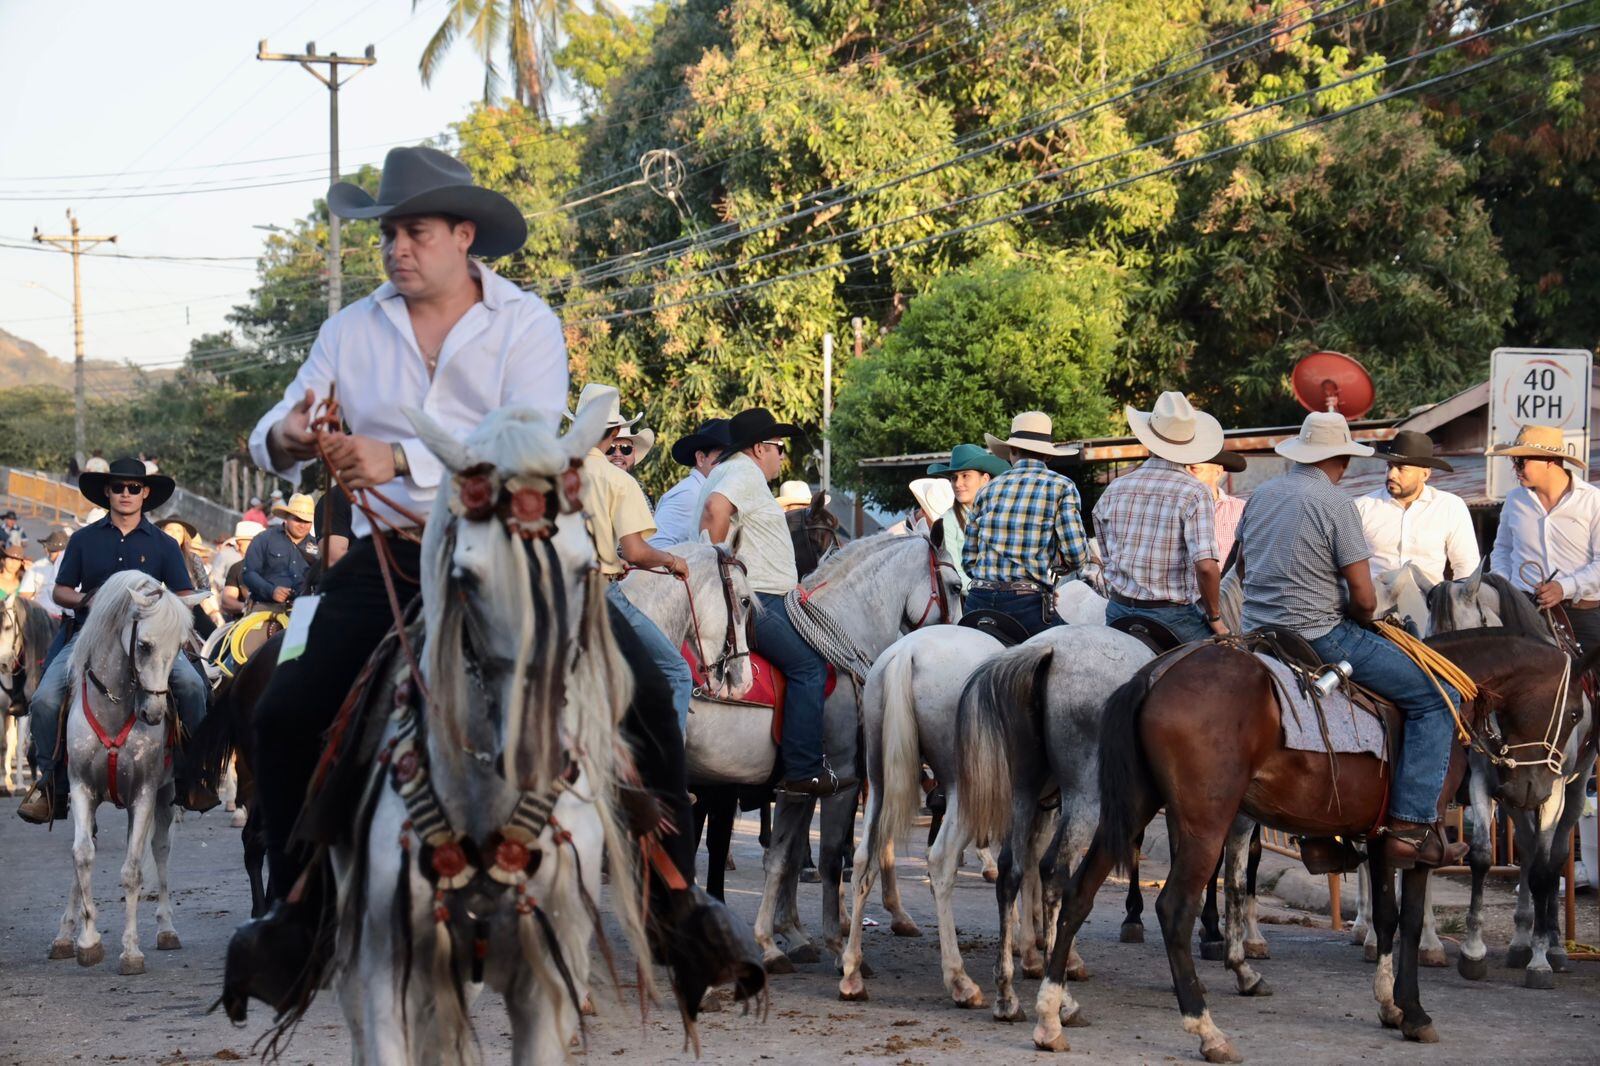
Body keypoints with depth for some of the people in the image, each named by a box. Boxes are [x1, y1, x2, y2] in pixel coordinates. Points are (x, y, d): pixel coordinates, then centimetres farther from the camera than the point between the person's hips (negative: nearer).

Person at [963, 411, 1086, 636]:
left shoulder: (988, 490, 13)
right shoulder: (1061, 487, 2)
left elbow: (968, 558, 14)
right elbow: (1076, 554, -5)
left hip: (979, 601, 4)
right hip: (1028, 602, -4)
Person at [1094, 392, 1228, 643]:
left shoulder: (1113, 491, 6)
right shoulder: (1193, 493, -11)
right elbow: (1206, 566, -20)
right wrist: (1214, 618, -7)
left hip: (1119, 615, 5)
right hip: (1176, 616, -5)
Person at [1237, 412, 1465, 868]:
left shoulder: (1260, 496, 9)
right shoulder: (1336, 504, -13)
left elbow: (1243, 570, 22)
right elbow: (1365, 598, -14)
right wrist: (1358, 620, 7)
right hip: (1320, 638, -8)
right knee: (1438, 698, -3)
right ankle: (1410, 827, -10)